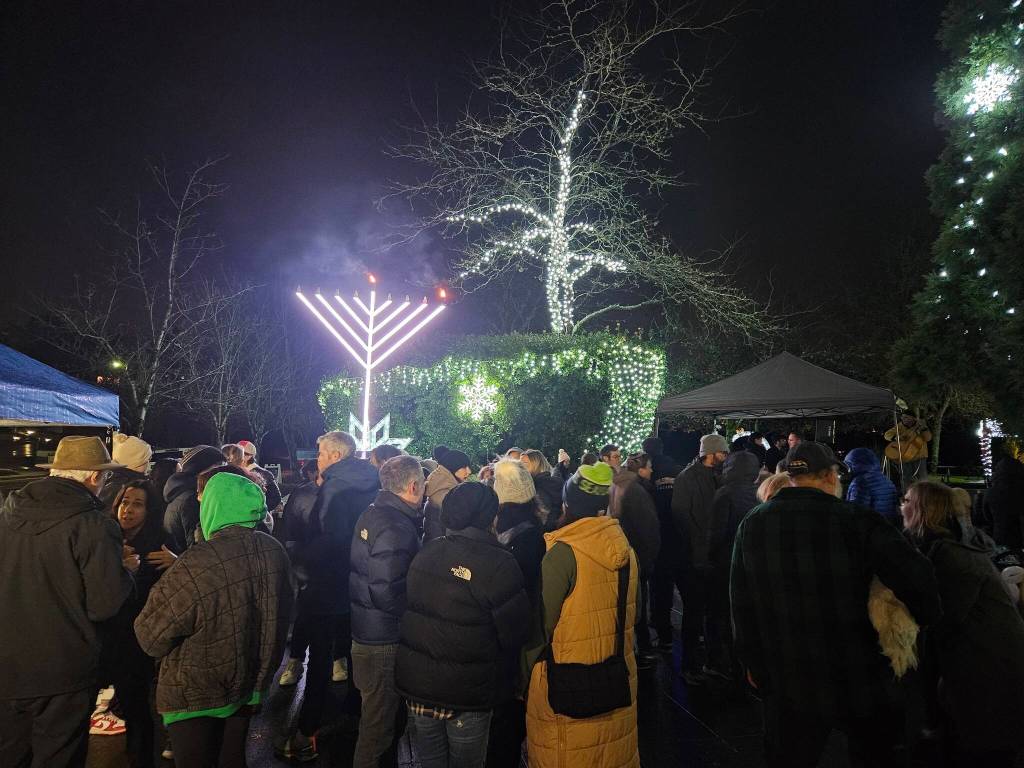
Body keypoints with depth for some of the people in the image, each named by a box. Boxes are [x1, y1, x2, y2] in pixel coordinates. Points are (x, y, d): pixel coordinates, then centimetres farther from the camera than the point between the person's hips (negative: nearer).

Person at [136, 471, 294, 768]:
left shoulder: (195, 566, -30)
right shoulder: (275, 551, -10)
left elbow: (152, 638, -18)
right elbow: (283, 612, 5)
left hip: (196, 697, -5)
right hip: (251, 687, 5)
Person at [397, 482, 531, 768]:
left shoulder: (425, 553, -4)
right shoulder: (499, 564, -20)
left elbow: (410, 612, 6)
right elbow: (515, 634, -15)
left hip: (417, 684, 4)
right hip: (468, 694, -4)